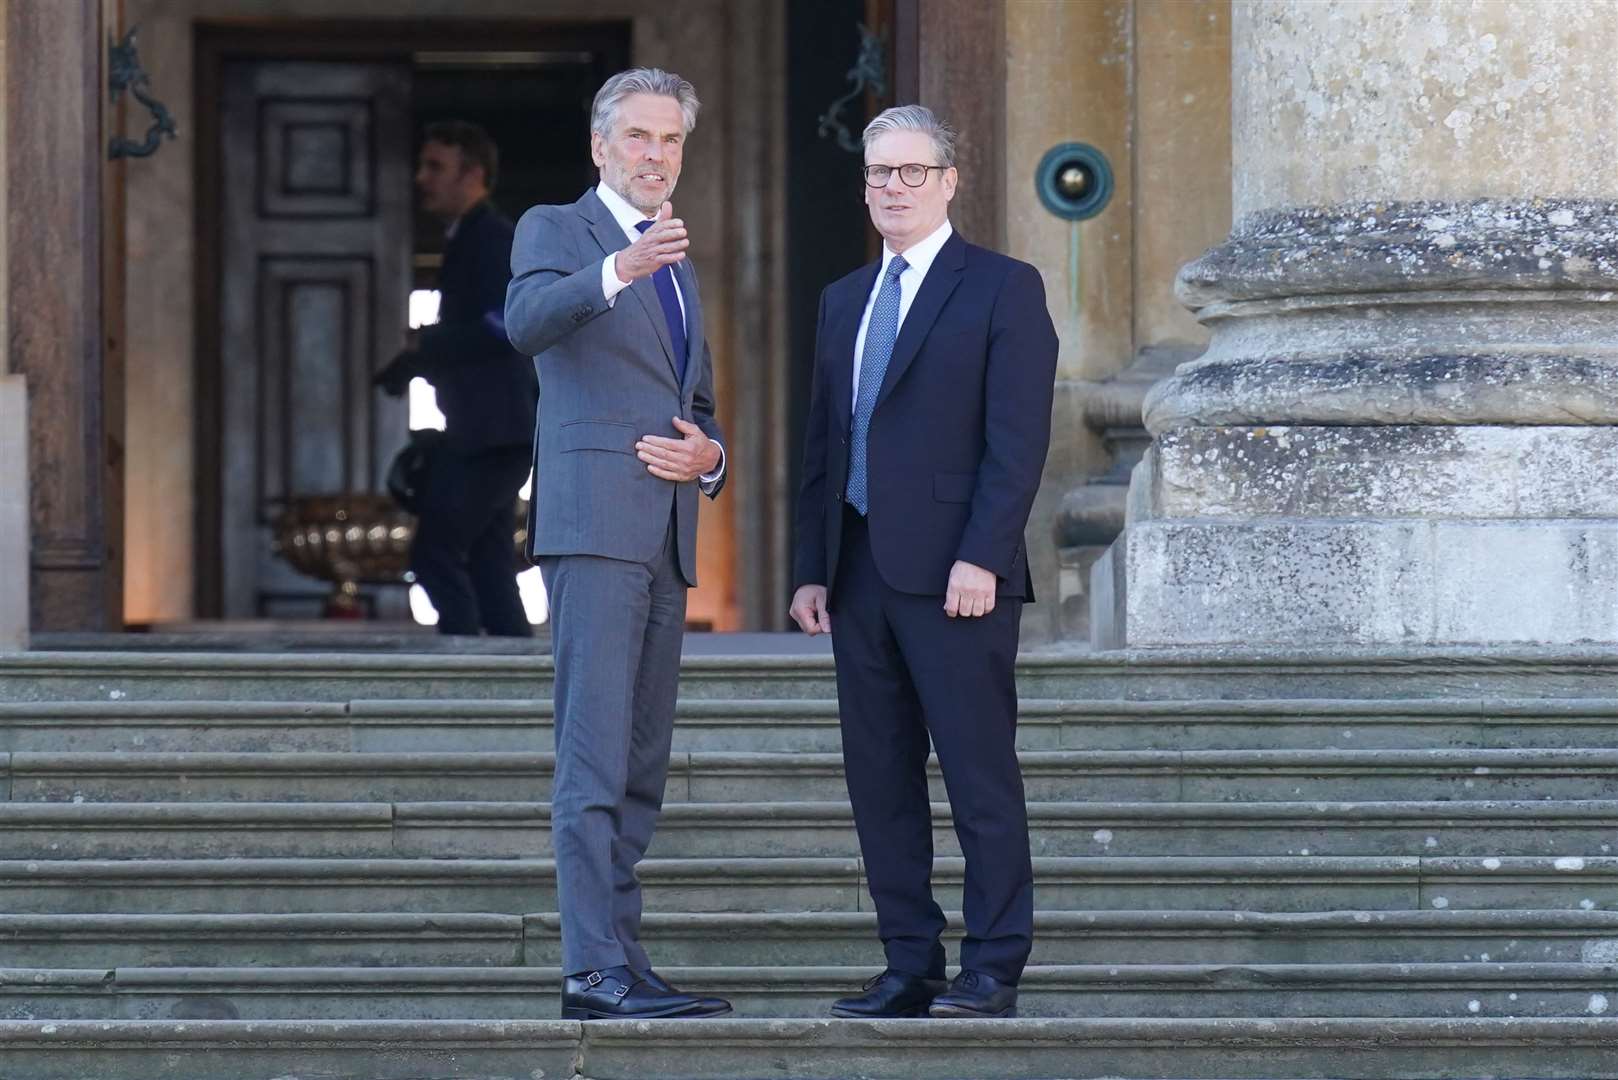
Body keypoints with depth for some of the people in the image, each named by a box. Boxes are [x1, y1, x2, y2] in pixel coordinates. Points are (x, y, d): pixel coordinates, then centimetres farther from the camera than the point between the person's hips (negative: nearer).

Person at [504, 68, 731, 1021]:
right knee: (595, 753, -14)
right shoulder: (554, 230, 3)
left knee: (643, 763, 6)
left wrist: (709, 457, 7)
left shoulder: (679, 267, 26)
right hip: (594, 520, -8)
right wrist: (620, 270, -35)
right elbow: (528, 323, -18)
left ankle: (620, 960, 8)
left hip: (667, 534, 8)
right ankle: (598, 968, -19)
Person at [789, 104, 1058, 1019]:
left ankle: (993, 970, -2)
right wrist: (813, 568, 11)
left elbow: (1018, 438, -8)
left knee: (980, 773, -6)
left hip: (953, 572, -7)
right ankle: (910, 968, 10)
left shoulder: (1003, 289, -1)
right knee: (880, 781, 6)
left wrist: (980, 557, -17)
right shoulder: (844, 301, 19)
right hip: (860, 573, 7)